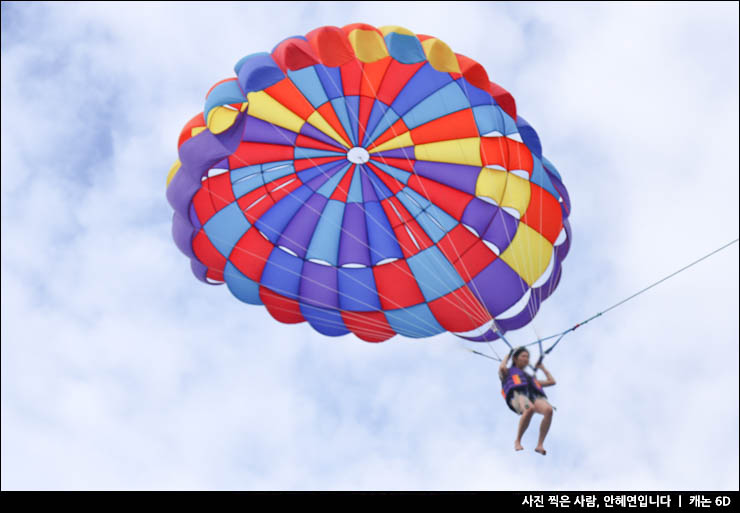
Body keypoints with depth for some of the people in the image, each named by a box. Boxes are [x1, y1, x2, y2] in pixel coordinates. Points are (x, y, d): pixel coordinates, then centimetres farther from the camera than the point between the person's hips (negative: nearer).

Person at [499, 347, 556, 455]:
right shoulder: (508, 372, 32)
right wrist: (507, 356, 24)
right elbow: (502, 368, 7)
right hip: (518, 394, -4)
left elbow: (552, 381, 46)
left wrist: (543, 368, 53)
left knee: (549, 410, -33)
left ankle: (540, 445, -31)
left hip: (534, 396, 4)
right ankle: (518, 441, -27)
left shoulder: (531, 378, 44)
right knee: (530, 408, -42)